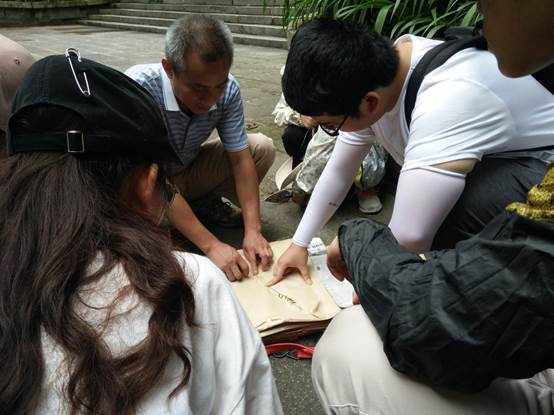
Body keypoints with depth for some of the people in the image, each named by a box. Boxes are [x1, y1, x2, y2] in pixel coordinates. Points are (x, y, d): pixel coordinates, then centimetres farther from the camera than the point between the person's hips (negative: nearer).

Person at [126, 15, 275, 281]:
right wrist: (211, 246, -36)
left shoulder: (227, 90, -21)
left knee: (262, 148, -11)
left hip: (190, 169, 4)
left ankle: (206, 204, 8)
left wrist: (252, 230, -23)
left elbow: (240, 159, -15)